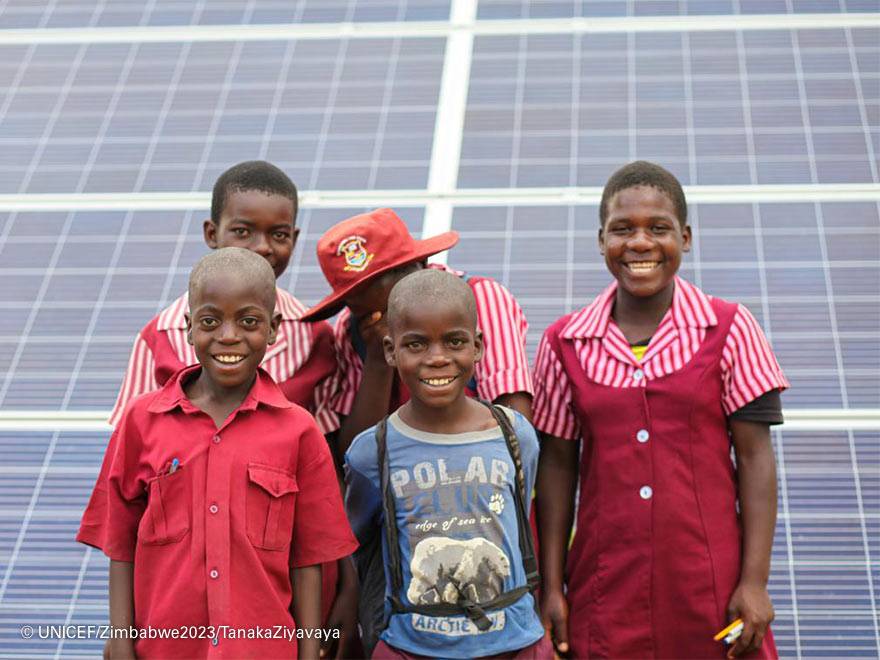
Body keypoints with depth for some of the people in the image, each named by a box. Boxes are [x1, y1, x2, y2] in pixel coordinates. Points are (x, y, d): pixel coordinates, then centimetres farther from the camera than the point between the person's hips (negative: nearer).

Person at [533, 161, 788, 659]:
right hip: (604, 594, 1)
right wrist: (551, 589, 4)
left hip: (710, 588, -1)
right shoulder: (566, 344, 3)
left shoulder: (728, 330, -2)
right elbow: (558, 466, 6)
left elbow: (754, 457, -2)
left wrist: (755, 583, -7)